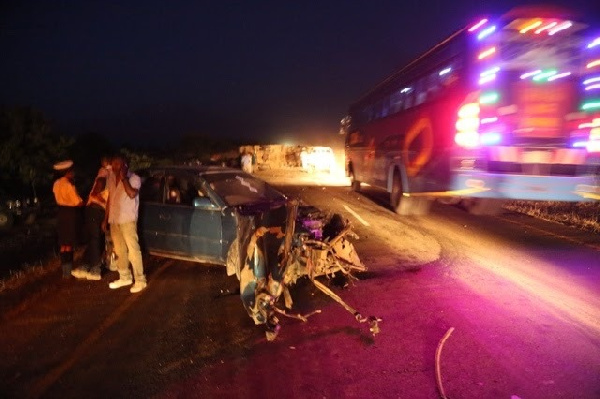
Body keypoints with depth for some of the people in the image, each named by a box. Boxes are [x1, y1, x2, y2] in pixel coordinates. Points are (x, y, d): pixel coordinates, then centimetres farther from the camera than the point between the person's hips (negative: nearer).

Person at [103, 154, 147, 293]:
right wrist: (106, 218, 15)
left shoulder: (134, 178, -9)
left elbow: (132, 194, -27)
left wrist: (124, 178, -20)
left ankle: (140, 280, -3)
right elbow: (110, 198, 16)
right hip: (114, 220, 7)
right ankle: (125, 277, 25)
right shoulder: (111, 178, 10)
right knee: (119, 250, 13)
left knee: (133, 250, -8)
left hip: (128, 220, -7)